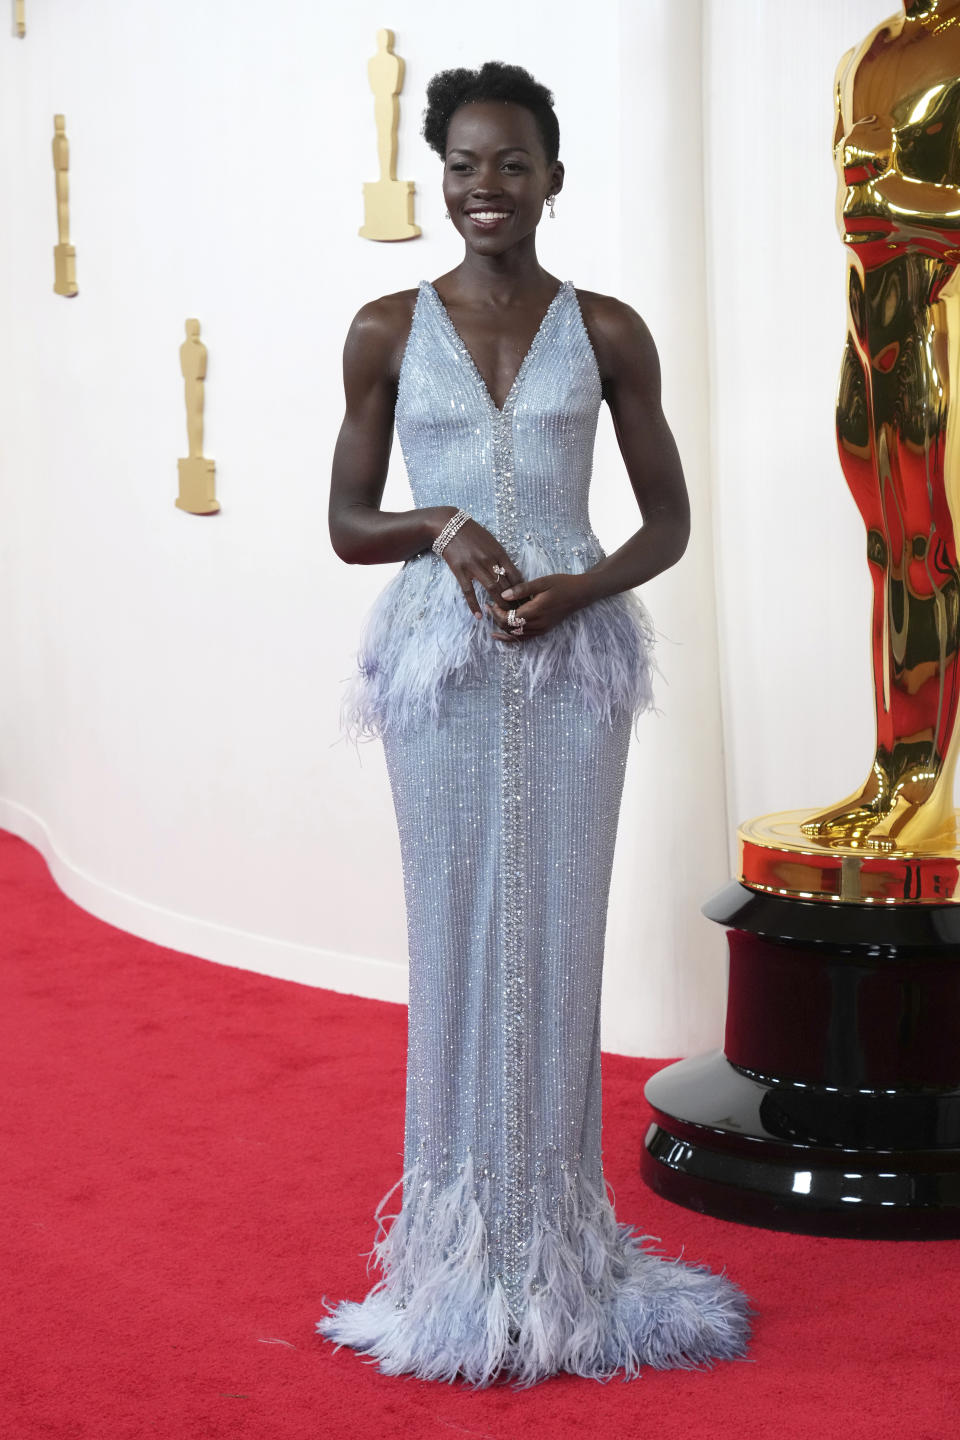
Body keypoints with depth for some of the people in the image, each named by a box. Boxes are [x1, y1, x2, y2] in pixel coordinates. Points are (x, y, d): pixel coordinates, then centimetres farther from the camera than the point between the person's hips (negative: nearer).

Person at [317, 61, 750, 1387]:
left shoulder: (606, 332, 4)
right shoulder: (387, 331, 4)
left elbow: (668, 521, 7)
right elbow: (348, 525, 7)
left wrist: (582, 587, -11)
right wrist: (440, 527, -13)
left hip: (574, 660, 0)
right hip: (442, 663, 0)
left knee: (558, 942, 2)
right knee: (456, 941, 2)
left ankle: (558, 1243, 13)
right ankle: (465, 1240, 12)